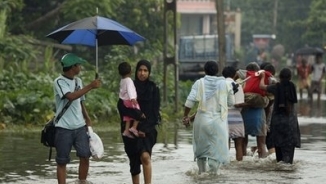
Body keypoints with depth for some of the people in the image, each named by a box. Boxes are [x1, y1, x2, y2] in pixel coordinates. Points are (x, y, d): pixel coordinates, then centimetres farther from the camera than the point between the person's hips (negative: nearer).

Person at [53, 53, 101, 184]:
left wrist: (87, 118, 10)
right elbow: (71, 96, -26)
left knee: (85, 155, -4)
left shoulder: (78, 81, 12)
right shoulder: (59, 82, -10)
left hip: (80, 126, 6)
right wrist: (90, 86, -26)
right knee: (62, 161, 1)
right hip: (64, 128, -6)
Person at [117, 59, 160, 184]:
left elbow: (155, 112, 1)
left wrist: (144, 129, -9)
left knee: (145, 156, -22)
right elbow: (122, 108, -1)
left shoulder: (153, 89, 4)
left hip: (147, 129, -2)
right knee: (134, 161, 5)